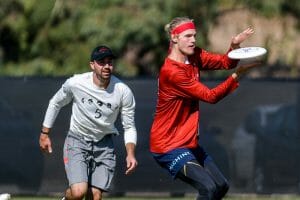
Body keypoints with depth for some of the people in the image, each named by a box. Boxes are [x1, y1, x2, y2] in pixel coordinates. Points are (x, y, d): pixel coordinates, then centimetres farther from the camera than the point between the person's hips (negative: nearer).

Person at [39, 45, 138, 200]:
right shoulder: (75, 83, -16)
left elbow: (129, 127, -4)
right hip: (77, 141, -2)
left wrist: (130, 153, -20)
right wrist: (44, 133, 8)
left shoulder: (123, 92, -14)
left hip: (104, 145, 2)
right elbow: (55, 104, 4)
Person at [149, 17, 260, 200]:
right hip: (169, 148, -10)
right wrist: (237, 76, -26)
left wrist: (235, 46, -23)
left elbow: (225, 62, -2)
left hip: (189, 143, 10)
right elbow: (210, 96, -20)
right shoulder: (171, 71, -22)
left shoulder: (195, 57, 4)